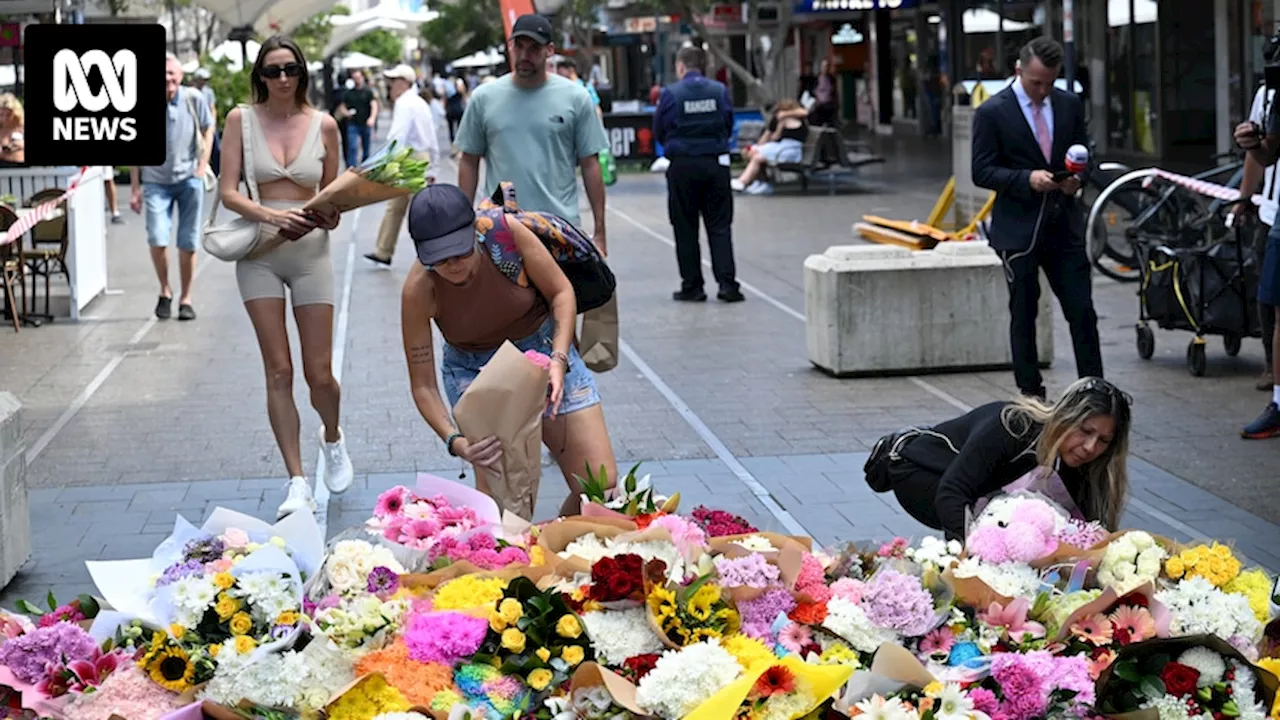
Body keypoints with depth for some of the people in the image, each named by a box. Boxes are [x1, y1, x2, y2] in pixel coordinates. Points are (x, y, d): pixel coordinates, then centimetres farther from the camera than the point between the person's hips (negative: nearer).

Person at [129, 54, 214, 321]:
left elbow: (208, 129, 12)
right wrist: (135, 188, 1)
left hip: (189, 178, 1)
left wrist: (202, 165, 1)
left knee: (188, 244, 3)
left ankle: (185, 299, 19)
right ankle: (165, 291, 9)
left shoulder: (193, 99, -5)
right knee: (157, 239, -15)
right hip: (156, 181, -1)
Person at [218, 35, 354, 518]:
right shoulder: (242, 120, -2)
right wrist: (272, 216, -22)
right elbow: (228, 192, -6)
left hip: (310, 251, 0)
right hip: (259, 252, 0)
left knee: (319, 374, 1)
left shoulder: (323, 125, 1)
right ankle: (297, 484, 4)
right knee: (279, 373, -1)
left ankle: (332, 438, 35)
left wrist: (329, 216, -12)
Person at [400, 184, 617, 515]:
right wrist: (455, 441, -33)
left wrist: (559, 360, -23)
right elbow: (423, 385, -18)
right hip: (475, 369, -1)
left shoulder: (506, 233, -27)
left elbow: (561, 292, -10)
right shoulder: (419, 290, -26)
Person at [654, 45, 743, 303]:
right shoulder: (720, 91, 1)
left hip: (683, 166, -2)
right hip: (715, 165, 2)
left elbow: (659, 131, 2)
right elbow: (729, 125, 9)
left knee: (686, 229, 7)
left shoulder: (670, 94, -6)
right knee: (720, 226, 5)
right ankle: (727, 283, -3)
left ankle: (692, 286, 9)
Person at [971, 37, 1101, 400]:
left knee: (1082, 312, 2)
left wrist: (1077, 178, -7)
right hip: (1019, 229, -3)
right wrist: (1027, 179, -23)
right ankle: (1031, 394, 16)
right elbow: (982, 172, -8)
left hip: (1065, 224, 3)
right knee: (1024, 316, 6)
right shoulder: (992, 112, -7)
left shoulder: (1069, 105, 7)